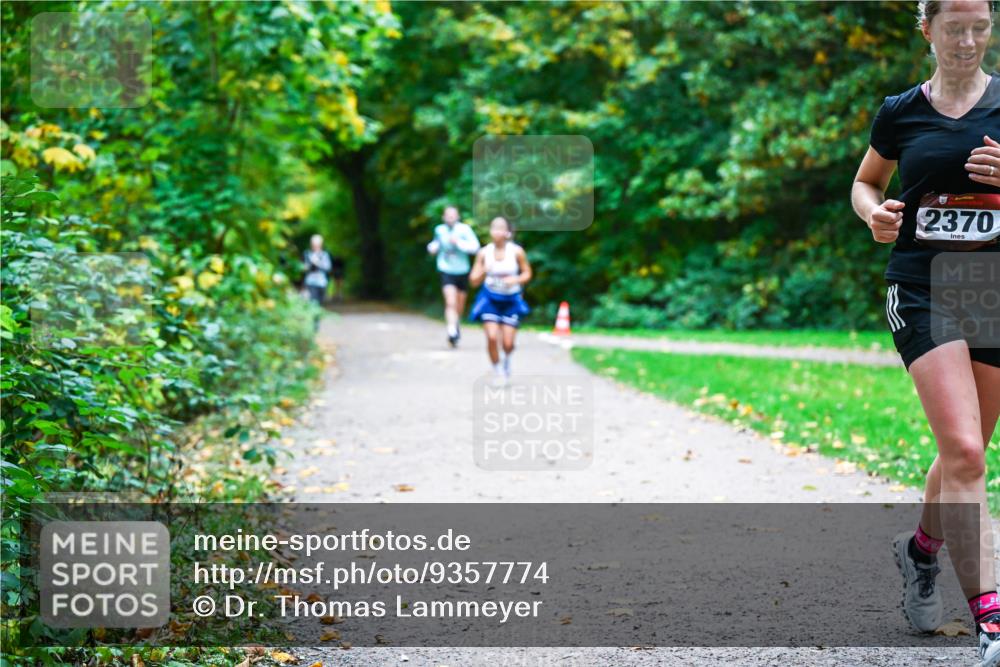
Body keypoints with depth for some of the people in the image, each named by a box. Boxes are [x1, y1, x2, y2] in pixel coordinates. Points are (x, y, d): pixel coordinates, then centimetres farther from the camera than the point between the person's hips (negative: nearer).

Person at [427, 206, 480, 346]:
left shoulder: (464, 229, -10)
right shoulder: (439, 230, 0)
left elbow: (475, 246, -18)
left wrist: (458, 242, -26)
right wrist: (432, 247, 0)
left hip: (462, 271, 1)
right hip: (446, 271, -1)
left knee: (460, 304, 17)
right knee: (450, 302, -19)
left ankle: (455, 325, 45)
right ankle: (452, 331, -22)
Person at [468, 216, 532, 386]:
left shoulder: (517, 251, -10)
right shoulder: (484, 253, -7)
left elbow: (527, 273, 1)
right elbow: (474, 281, -3)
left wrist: (516, 280, -19)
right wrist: (483, 272, -24)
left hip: (511, 300, 0)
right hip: (490, 299, 0)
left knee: (507, 343, -3)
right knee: (492, 337, -15)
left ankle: (507, 359, 35)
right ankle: (497, 371, 9)